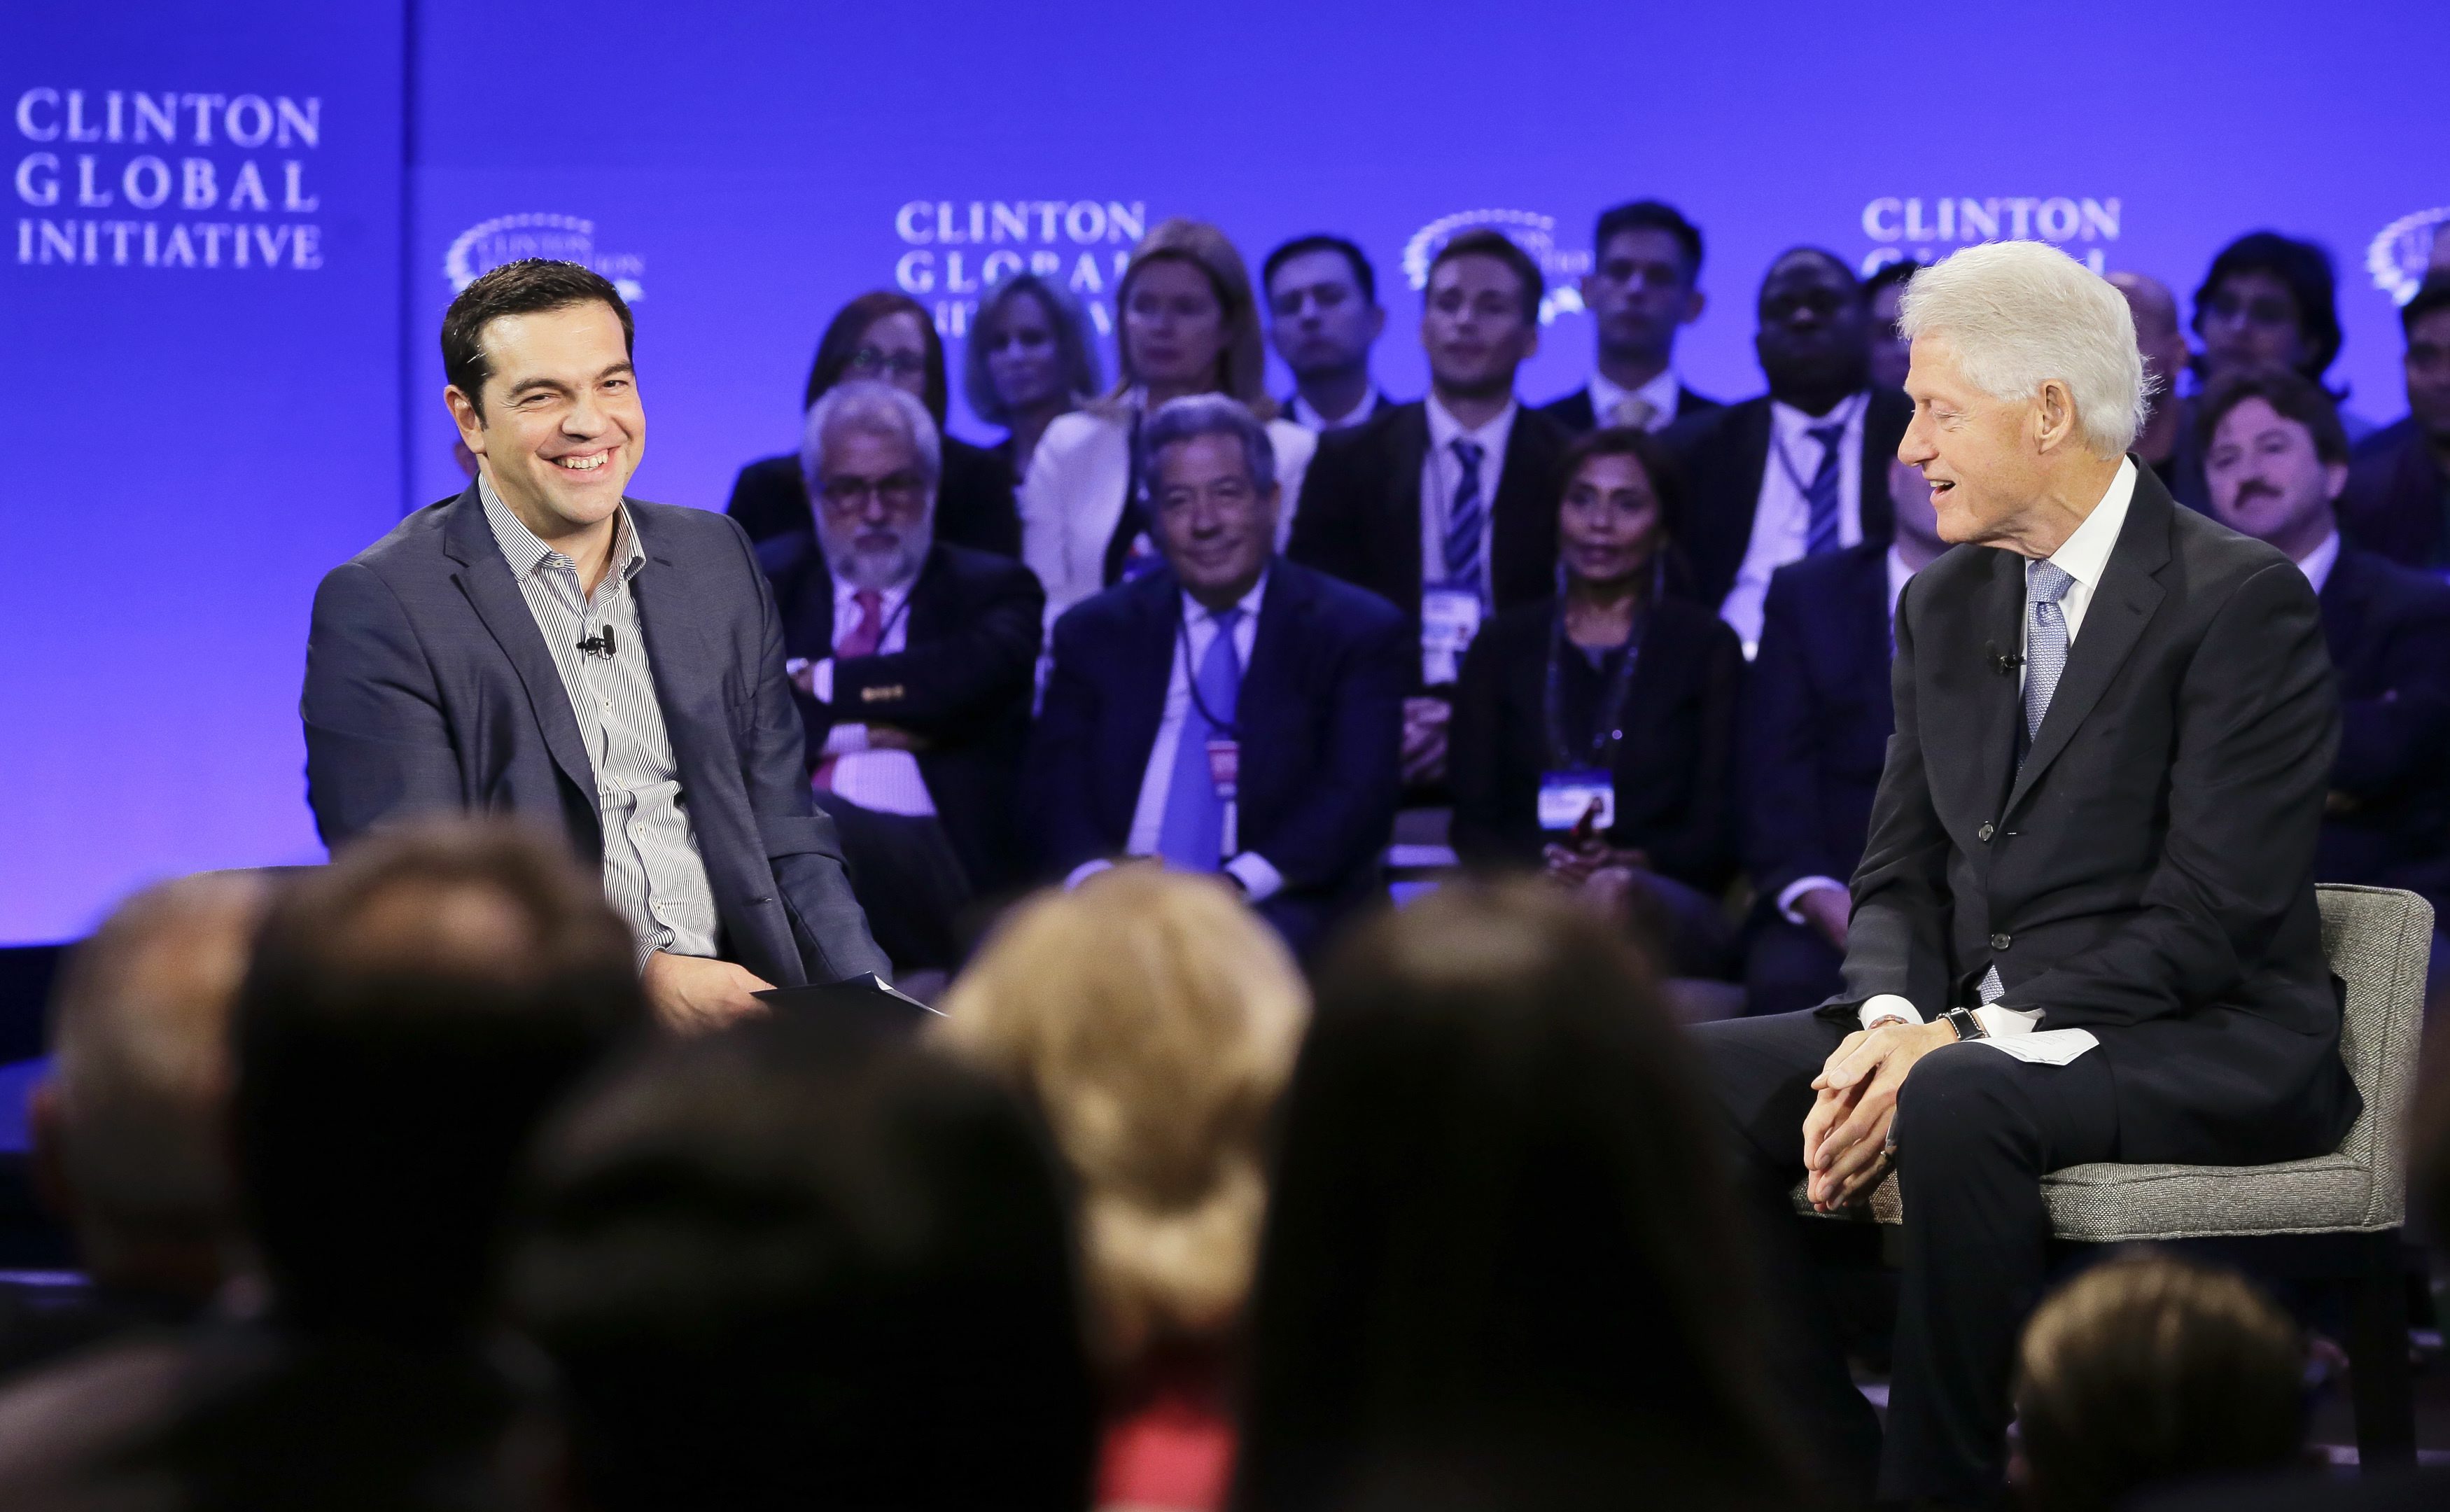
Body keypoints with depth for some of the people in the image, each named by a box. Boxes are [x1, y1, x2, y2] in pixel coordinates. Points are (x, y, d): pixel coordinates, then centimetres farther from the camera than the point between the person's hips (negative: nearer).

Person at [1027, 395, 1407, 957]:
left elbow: (1358, 797, -3)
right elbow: (1055, 780, 7)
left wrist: (1236, 887, -19)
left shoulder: (1356, 632, 8)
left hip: (1276, 905, -2)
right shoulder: (1095, 633, 17)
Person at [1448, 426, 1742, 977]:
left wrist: (1635, 864, -14)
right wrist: (1541, 864, -11)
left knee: (1622, 900, -42)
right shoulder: (1504, 648, 20)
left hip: (1664, 909, -1)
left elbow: (1718, 834, 7)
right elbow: (1473, 824, 12)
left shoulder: (1706, 647, 15)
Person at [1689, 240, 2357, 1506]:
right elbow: (1900, 876, 12)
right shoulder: (1942, 608, 14)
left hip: (2205, 1053, -7)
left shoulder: (2242, 600, -10)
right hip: (1975, 1031, 7)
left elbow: (2207, 921, -16)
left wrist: (1958, 1045, -22)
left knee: (1959, 1107, -37)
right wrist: (1890, 1021, -11)